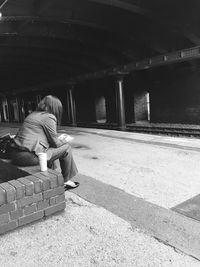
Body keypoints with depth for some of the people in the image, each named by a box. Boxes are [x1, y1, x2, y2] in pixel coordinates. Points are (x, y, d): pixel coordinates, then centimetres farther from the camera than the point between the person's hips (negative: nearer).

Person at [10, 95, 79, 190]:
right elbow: (55, 143, -5)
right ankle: (66, 181, 15)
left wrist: (60, 139, 23)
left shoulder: (33, 114, 19)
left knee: (50, 149, 29)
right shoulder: (49, 117, -8)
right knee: (66, 148, 2)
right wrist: (65, 140, 15)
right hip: (29, 156, -9)